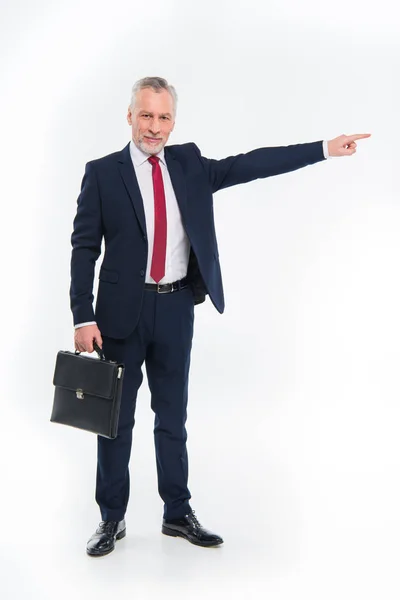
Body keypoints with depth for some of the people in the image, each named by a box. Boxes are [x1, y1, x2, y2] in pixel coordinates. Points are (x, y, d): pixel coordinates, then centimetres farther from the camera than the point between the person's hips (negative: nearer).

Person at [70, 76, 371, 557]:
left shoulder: (189, 164, 5)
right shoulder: (102, 173, -4)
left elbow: (252, 164, 0)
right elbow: (84, 249, -6)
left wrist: (325, 149, -6)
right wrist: (83, 318, -12)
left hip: (177, 307, 3)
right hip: (123, 310, -3)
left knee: (173, 416, 13)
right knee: (116, 419, 7)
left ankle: (177, 513, 27)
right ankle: (111, 519, 22)